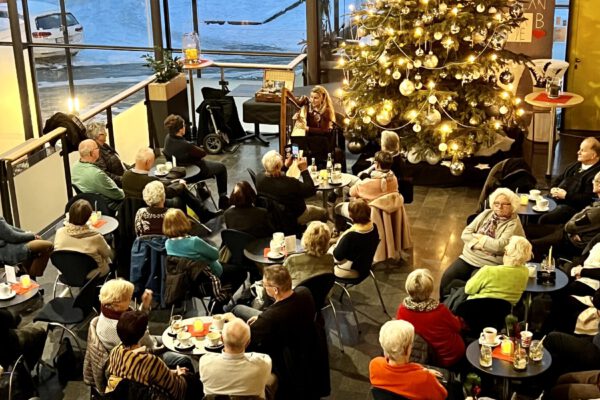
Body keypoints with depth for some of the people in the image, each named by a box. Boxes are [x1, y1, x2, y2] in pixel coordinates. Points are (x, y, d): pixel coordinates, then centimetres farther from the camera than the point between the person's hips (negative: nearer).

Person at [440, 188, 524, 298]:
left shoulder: (514, 224, -6)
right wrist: (479, 243, -13)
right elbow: (465, 234, 6)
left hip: (489, 264, -5)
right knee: (447, 277, -16)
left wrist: (479, 237, -7)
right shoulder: (486, 214, 10)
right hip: (468, 257, 5)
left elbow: (499, 246, -21)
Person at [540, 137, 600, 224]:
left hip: (571, 206, -9)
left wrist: (566, 195, -17)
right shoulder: (575, 165, 17)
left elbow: (588, 199, -21)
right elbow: (558, 179, 27)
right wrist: (553, 188, 4)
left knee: (544, 219, -29)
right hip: (555, 199, 9)